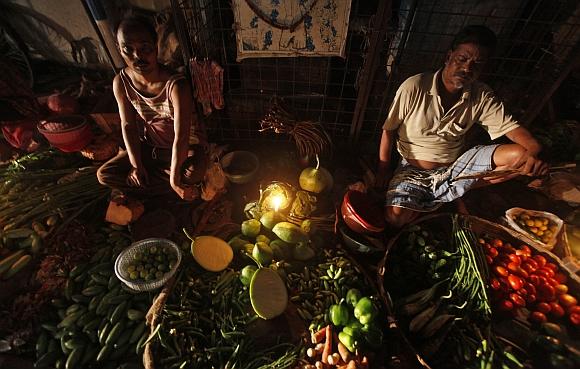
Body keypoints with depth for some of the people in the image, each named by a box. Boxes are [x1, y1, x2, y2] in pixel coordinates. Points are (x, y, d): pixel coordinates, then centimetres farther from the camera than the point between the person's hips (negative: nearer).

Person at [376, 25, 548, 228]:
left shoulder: (482, 97, -4)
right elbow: (389, 129, -9)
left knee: (519, 155, -16)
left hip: (455, 166, 4)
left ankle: (443, 193, -9)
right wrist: (383, 168, -13)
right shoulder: (414, 87, -15)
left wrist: (534, 151, -30)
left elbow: (512, 128, -6)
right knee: (395, 217, -27)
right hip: (413, 171, -3)